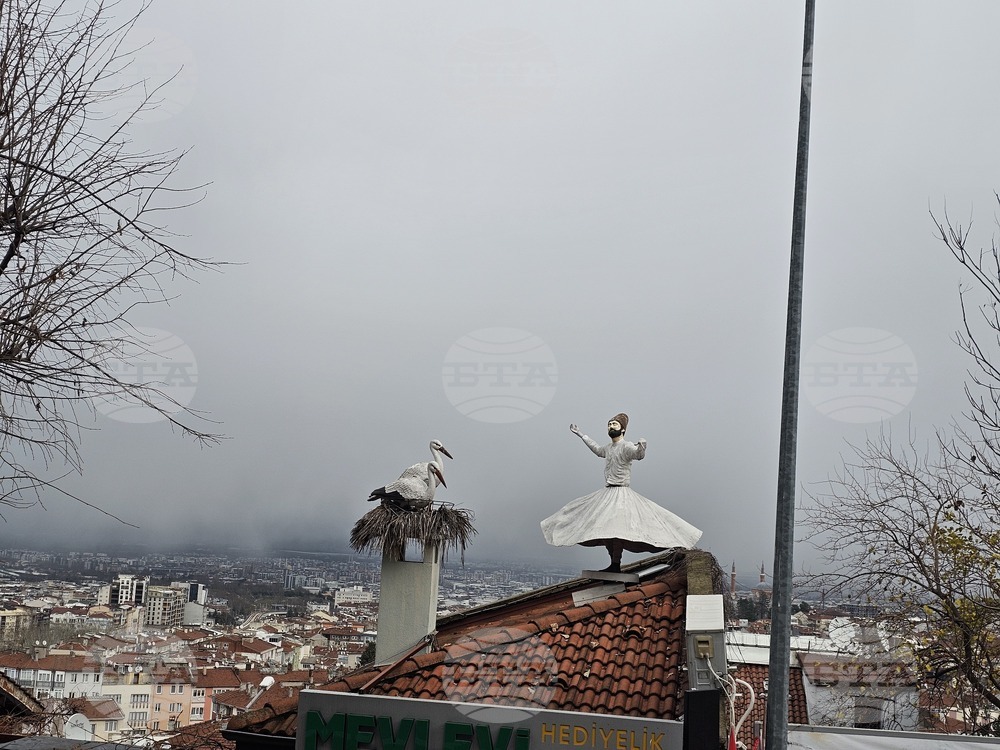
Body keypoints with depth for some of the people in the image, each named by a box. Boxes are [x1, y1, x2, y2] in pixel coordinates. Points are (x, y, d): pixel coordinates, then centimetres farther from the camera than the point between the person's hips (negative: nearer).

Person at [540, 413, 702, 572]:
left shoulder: (626, 446, -7)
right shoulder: (608, 448, 18)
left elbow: (639, 455, -26)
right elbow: (597, 449, 40)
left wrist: (641, 447, -49)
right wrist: (581, 435, 48)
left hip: (621, 492, -9)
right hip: (607, 493, 9)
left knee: (617, 528, -21)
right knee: (605, 529, 5)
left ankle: (616, 565, -23)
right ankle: (613, 564, 9)